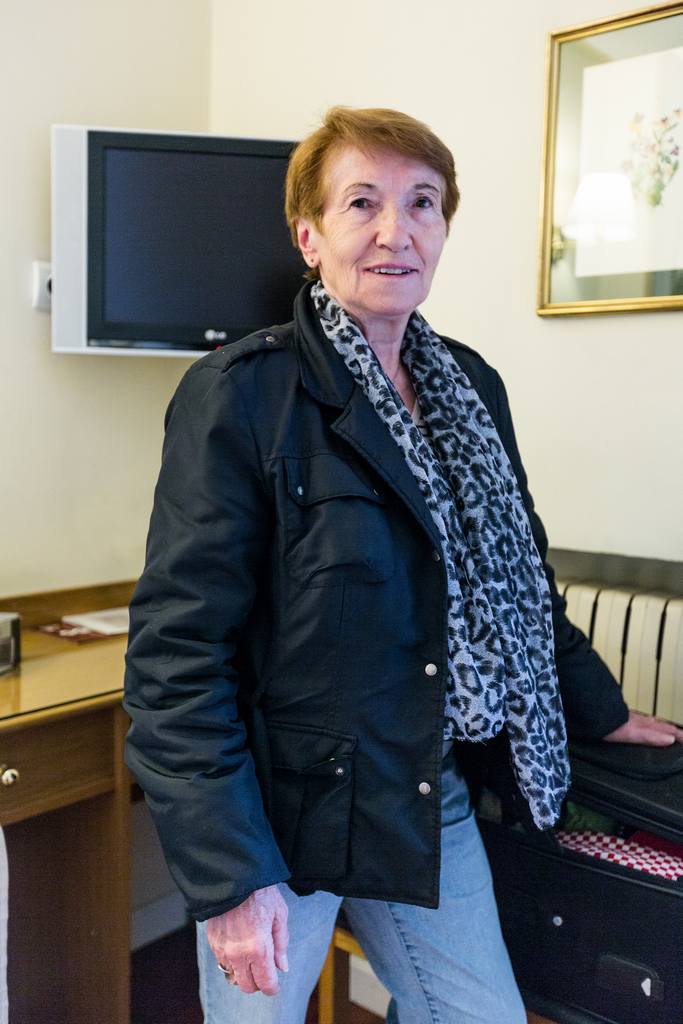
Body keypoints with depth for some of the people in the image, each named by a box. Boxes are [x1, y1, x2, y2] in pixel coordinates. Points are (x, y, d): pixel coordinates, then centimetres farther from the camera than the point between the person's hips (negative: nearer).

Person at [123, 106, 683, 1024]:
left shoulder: (471, 388, 4)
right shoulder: (240, 395, -15)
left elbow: (519, 576, 16)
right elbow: (176, 649, -17)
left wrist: (602, 709, 22)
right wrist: (229, 875, -19)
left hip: (435, 804, 6)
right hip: (280, 811, -5)